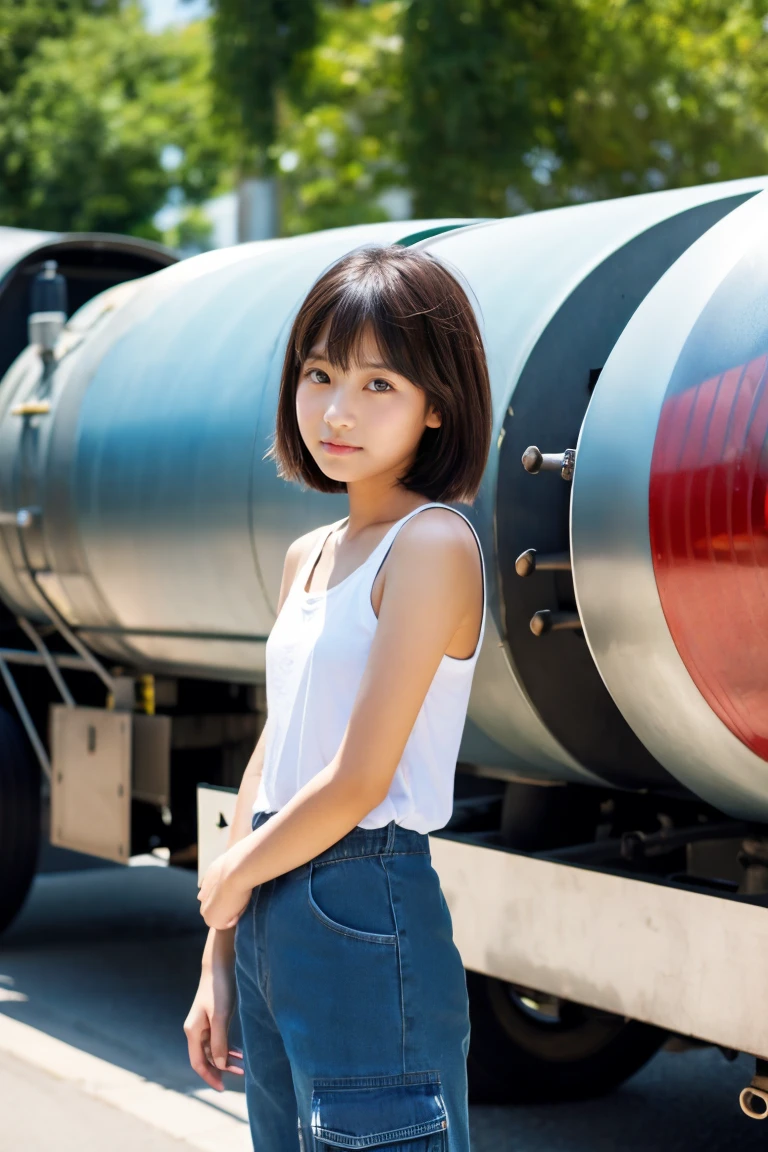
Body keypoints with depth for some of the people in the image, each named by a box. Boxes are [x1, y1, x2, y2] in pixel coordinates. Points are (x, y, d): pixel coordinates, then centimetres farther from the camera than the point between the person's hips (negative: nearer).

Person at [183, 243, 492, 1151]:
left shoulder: (432, 544, -13)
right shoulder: (307, 558, 11)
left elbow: (357, 783, -17)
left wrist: (231, 876, -1)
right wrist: (216, 963, 15)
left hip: (367, 915, -8)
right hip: (271, 914, 8)